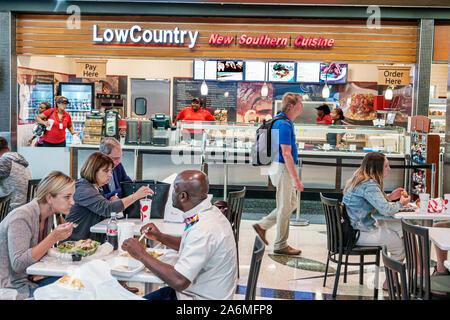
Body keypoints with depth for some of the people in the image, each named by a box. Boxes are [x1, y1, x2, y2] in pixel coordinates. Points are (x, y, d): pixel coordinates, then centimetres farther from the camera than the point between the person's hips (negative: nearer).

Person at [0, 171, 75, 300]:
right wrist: (53, 238, -30)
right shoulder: (21, 217, -22)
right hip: (13, 286, -8)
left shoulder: (48, 216, 4)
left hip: (31, 278, 8)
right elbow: (18, 264, -26)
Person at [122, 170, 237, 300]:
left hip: (200, 297, -9)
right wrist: (160, 237, 8)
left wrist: (142, 255, -22)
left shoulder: (204, 230, -30)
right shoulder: (209, 212, 1)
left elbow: (179, 281, -33)